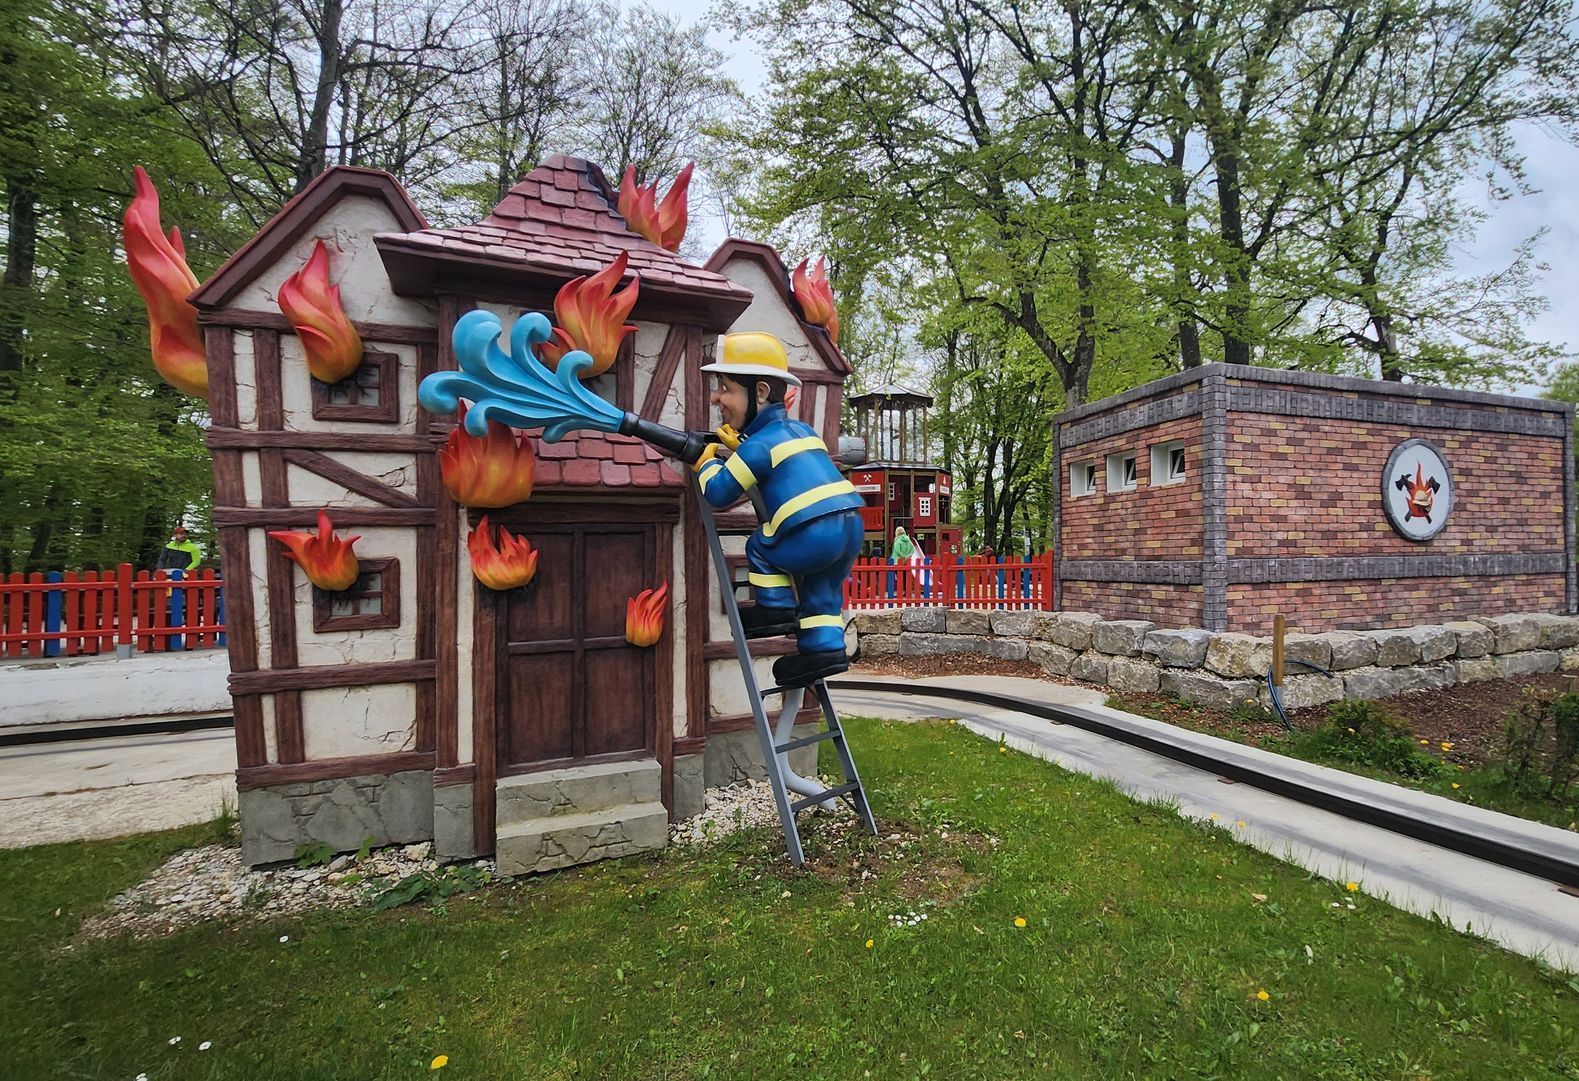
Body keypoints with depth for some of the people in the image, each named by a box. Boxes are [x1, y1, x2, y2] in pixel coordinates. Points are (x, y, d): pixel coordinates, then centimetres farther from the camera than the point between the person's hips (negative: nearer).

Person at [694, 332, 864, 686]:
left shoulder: (757, 445, -3)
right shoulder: (801, 430, 24)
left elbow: (718, 492, 0)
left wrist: (707, 462, 19)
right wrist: (739, 449, 33)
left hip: (814, 534, -8)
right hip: (852, 527, 8)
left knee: (760, 547, 15)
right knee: (821, 588, 23)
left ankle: (775, 607, 15)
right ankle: (825, 646, 20)